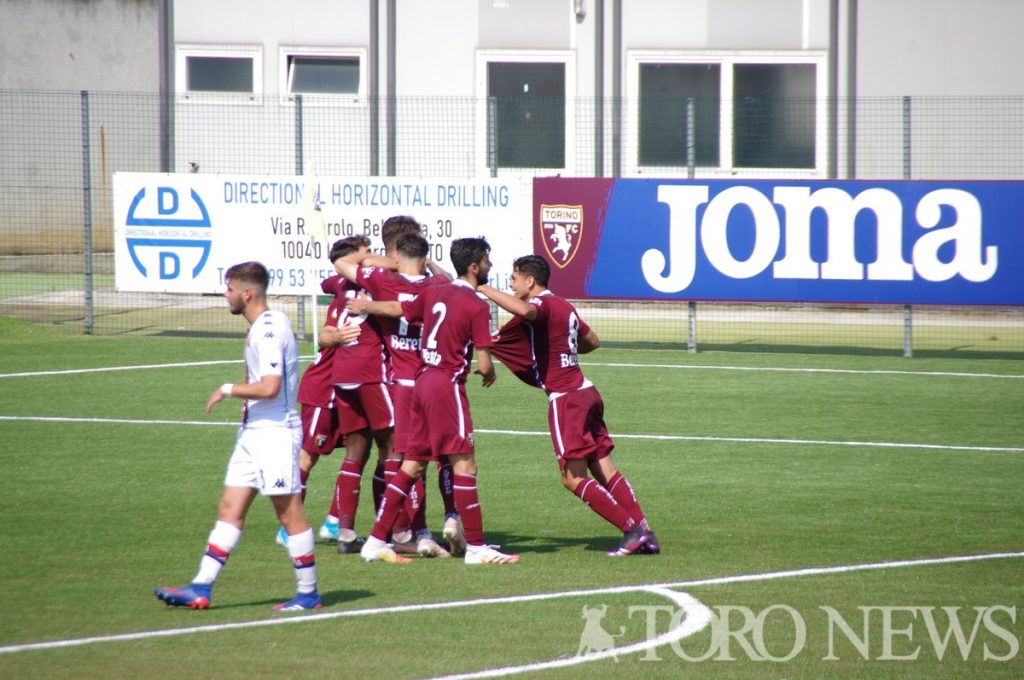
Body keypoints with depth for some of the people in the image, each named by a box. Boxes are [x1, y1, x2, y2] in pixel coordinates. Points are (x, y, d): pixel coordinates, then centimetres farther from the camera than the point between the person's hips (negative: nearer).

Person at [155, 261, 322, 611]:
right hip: (253, 432, 10)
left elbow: (270, 386, -26)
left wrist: (228, 390, -14)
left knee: (290, 513, -2)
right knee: (230, 509, 7)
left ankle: (308, 593, 5)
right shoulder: (259, 328, 14)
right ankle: (201, 588, 6)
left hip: (276, 432, -10)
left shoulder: (270, 329, -18)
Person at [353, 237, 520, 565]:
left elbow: (395, 309, 26)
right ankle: (476, 547, -7)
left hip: (423, 380, 8)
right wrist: (488, 372, 12)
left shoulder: (433, 293, 10)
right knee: (464, 464, -6)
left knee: (412, 464, 12)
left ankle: (376, 541, 13)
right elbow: (484, 364, -12)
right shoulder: (477, 307, -11)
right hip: (448, 385, -8)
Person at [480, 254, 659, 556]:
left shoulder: (544, 304, -11)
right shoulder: (564, 306, 16)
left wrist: (485, 290, -26)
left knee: (574, 478, -4)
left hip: (565, 399, -9)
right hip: (586, 392, 9)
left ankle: (632, 529, -7)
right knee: (604, 470, 9)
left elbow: (524, 310, -36)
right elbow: (593, 341, 28)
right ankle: (644, 533, 5)